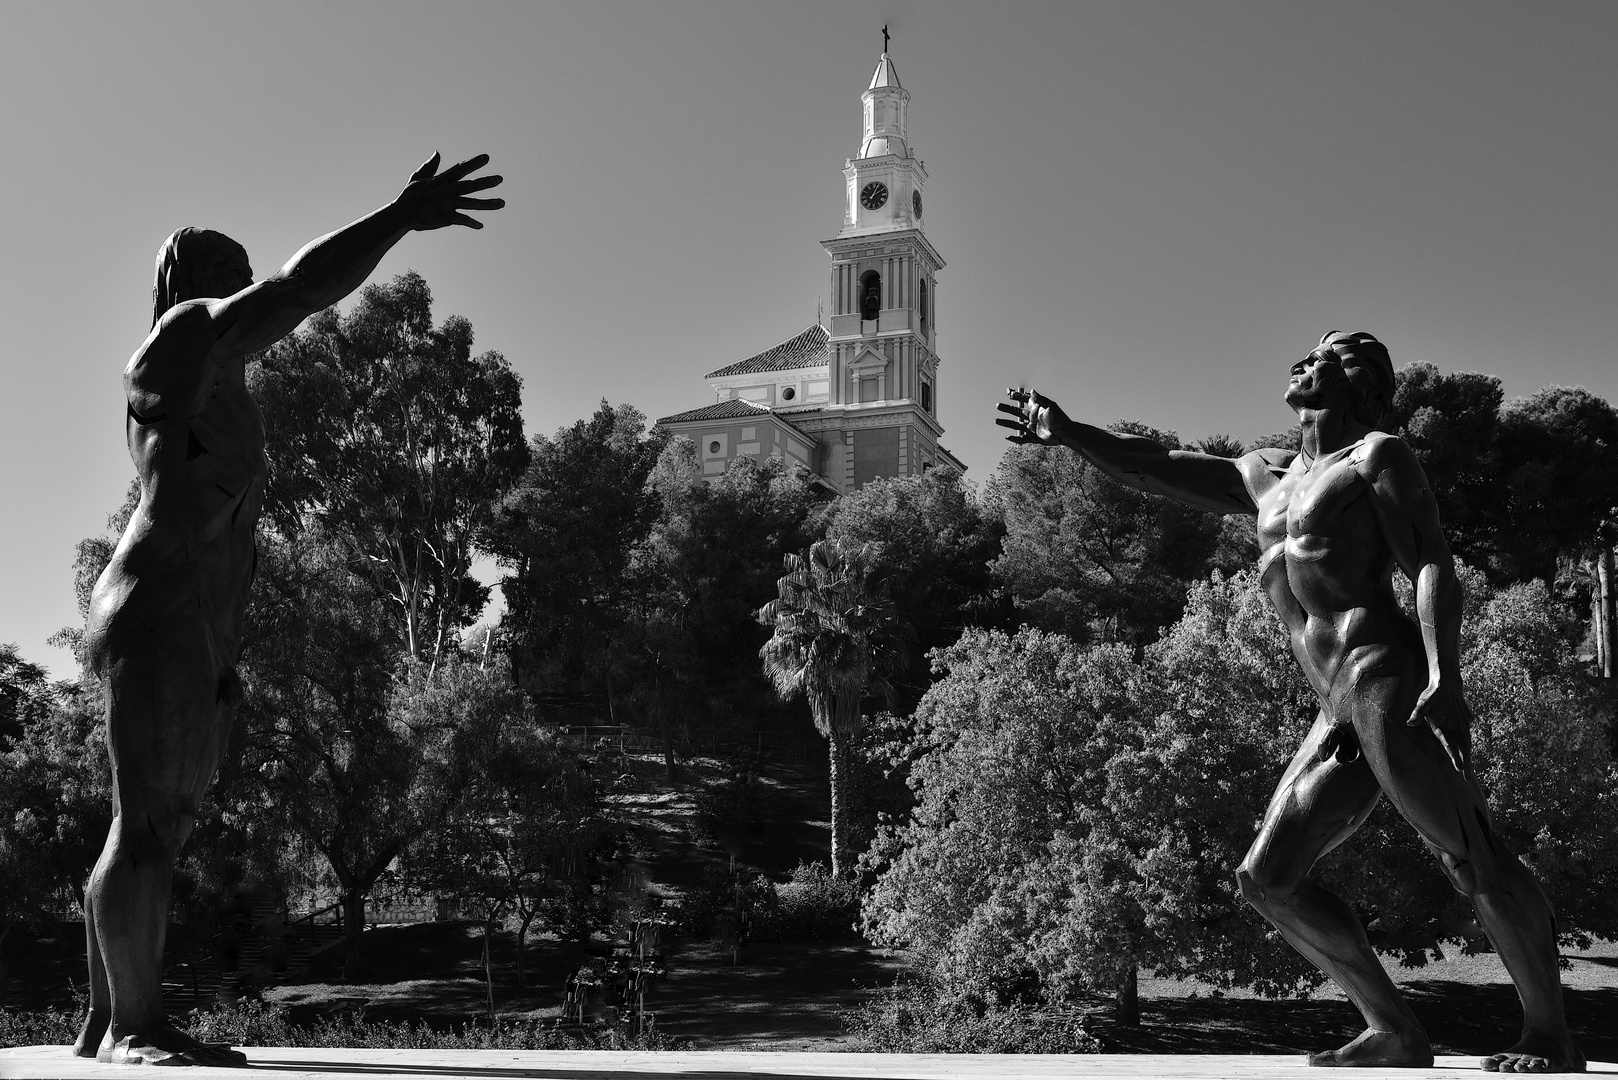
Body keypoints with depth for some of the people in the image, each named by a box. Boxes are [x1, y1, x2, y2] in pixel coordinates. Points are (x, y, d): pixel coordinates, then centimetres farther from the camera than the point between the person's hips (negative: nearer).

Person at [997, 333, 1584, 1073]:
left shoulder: (1377, 456, 6)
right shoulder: (1266, 478, 26)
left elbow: (1433, 567, -5)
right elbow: (1156, 470, 28)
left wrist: (1445, 677, -19)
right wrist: (1070, 434, 17)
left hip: (1387, 681, -8)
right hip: (1339, 716, 8)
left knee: (1470, 860, -12)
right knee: (1266, 878, 3)